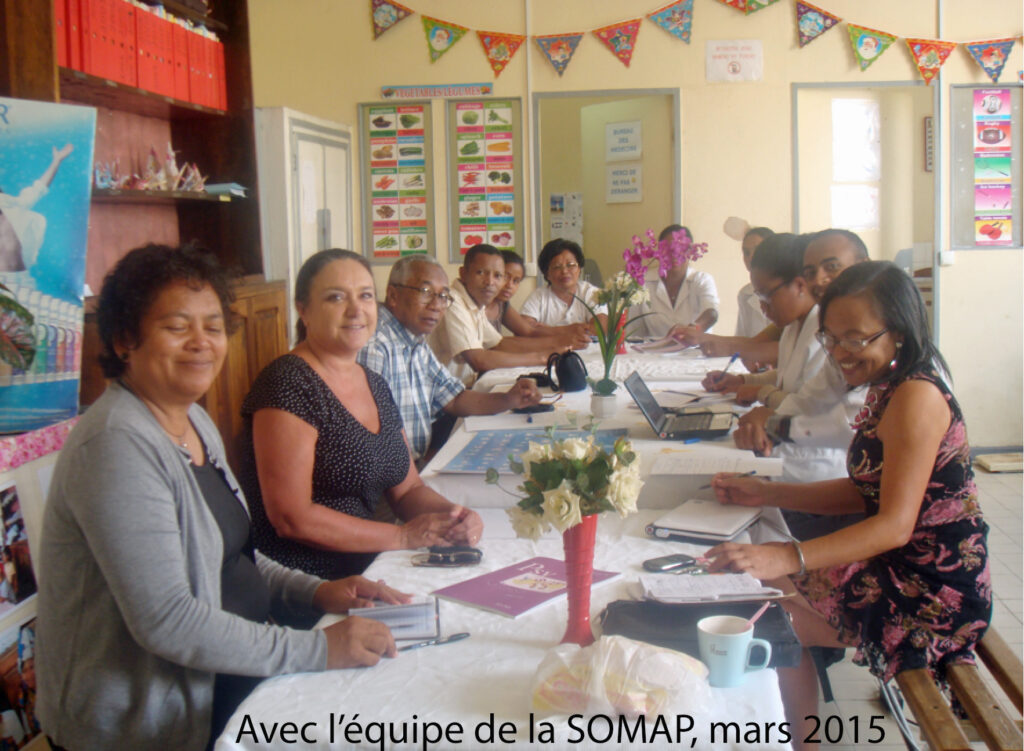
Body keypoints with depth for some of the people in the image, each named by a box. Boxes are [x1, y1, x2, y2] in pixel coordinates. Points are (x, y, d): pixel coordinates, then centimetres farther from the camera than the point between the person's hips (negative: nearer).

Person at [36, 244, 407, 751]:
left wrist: (315, 592, 3)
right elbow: (166, 620, -26)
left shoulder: (194, 421, 8)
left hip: (227, 674, 9)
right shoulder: (117, 446, -22)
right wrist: (317, 651, -25)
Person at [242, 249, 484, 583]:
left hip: (370, 570, 8)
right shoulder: (287, 384, -14)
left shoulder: (376, 386, 13)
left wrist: (454, 518, -3)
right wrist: (403, 537, -14)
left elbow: (408, 488, 18)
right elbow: (292, 518, -18)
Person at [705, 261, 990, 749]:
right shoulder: (890, 389, 8)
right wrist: (766, 494, 4)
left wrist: (786, 558, -39)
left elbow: (895, 525, -29)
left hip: (932, 594, -10)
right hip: (902, 569, 10)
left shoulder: (917, 396, -22)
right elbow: (865, 492, 11)